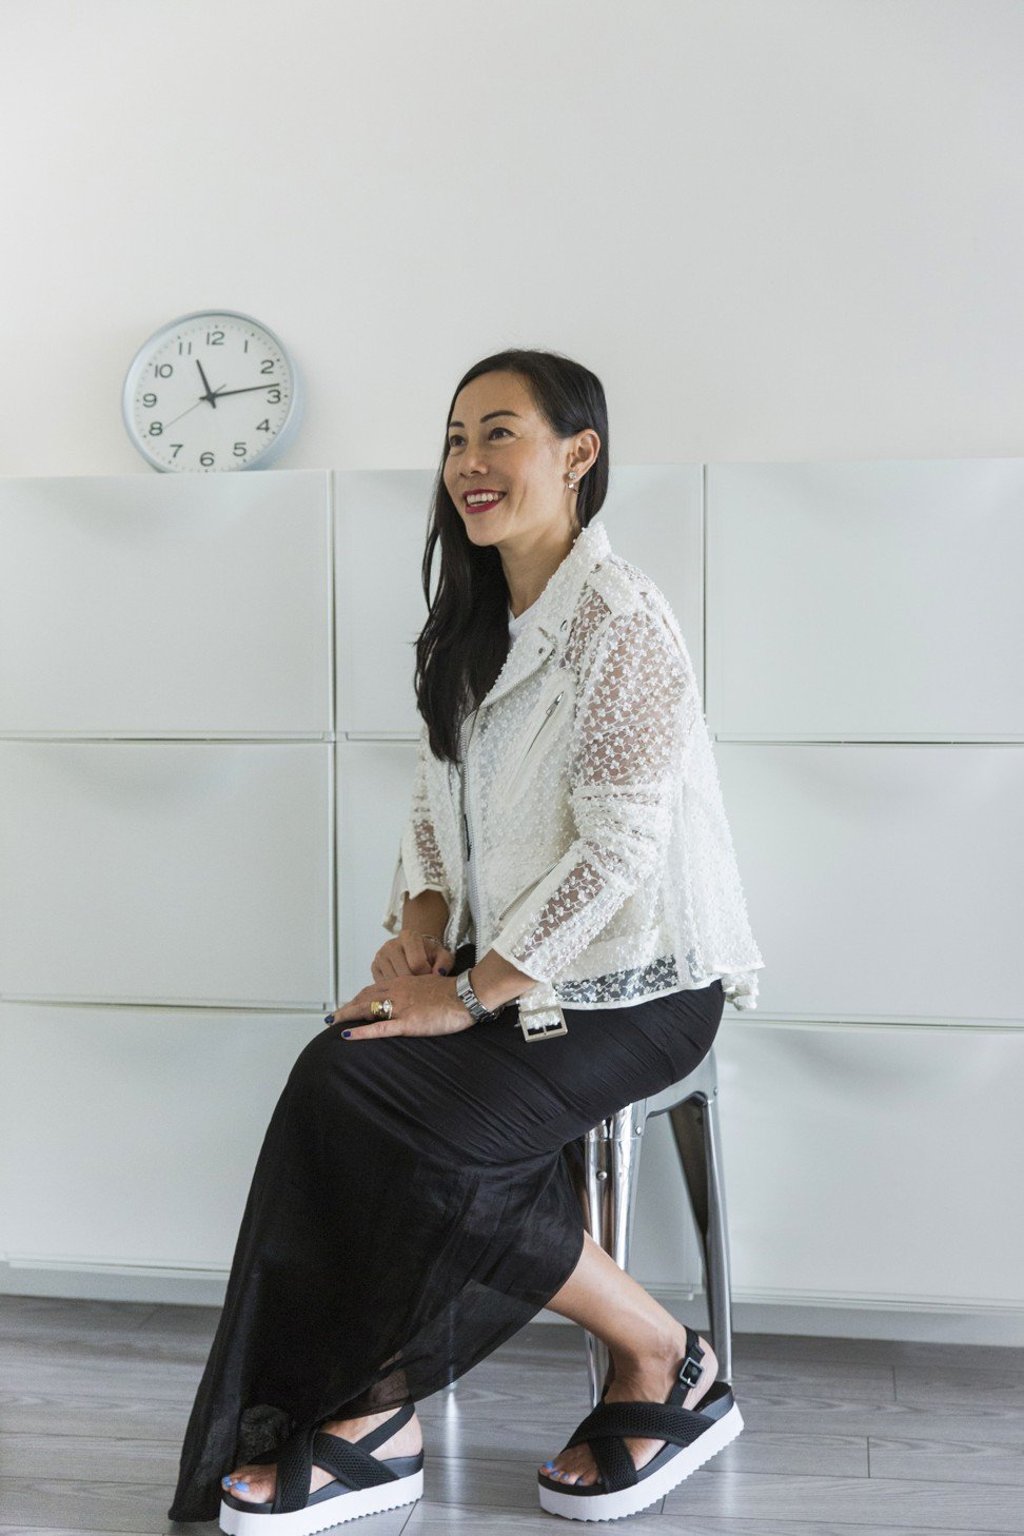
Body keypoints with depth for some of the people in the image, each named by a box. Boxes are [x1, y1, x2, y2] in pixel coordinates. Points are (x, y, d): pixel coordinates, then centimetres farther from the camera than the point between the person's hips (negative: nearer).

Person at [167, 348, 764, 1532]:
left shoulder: (620, 618, -15)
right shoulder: (471, 623, 12)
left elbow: (618, 847, -21)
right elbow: (435, 798, 16)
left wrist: (472, 996, -20)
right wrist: (420, 925, -3)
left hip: (635, 984, -7)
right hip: (509, 966, 7)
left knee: (420, 1129, -24)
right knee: (339, 1076, -17)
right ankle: (366, 1423, -8)